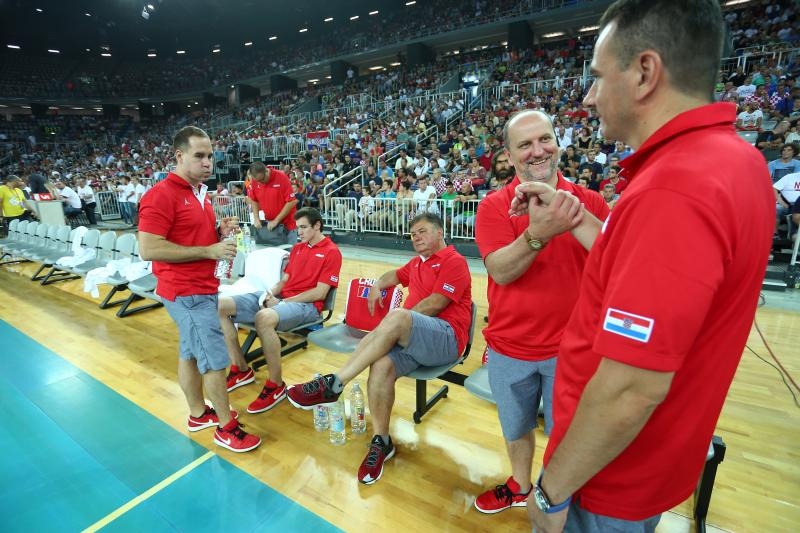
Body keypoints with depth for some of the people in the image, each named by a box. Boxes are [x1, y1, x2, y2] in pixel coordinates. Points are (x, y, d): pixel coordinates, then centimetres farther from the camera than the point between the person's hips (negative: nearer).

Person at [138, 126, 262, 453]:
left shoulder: (201, 193, 11)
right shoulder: (162, 195, -17)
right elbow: (148, 249, -23)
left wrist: (220, 232, 0)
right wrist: (209, 250, -23)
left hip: (202, 287, 9)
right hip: (187, 292, -9)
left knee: (191, 352, 19)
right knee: (216, 358, -3)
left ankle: (198, 414, 34)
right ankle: (226, 427, 13)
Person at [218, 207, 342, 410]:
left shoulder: (331, 252, -4)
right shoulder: (297, 248, 21)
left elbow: (320, 293, -12)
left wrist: (282, 301, -14)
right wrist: (272, 292, -4)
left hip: (306, 305, -8)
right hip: (280, 297, 9)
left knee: (264, 317, -40)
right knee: (221, 305, -4)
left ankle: (276, 386, -19)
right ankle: (241, 369, 6)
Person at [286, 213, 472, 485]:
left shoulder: (454, 261, 0)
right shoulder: (417, 263, 26)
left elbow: (435, 304, -11)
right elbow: (395, 275, 46)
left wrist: (395, 322, -4)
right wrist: (377, 286, 24)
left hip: (446, 338, -7)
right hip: (409, 338, 7)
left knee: (396, 317, -35)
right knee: (381, 365, -26)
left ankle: (333, 384, -30)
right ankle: (381, 442, -10)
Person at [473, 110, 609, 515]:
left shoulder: (588, 201, -3)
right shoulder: (494, 206, -7)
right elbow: (500, 271, -22)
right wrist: (537, 233, -36)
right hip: (509, 346, 0)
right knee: (516, 428, 22)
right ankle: (520, 486, 51)